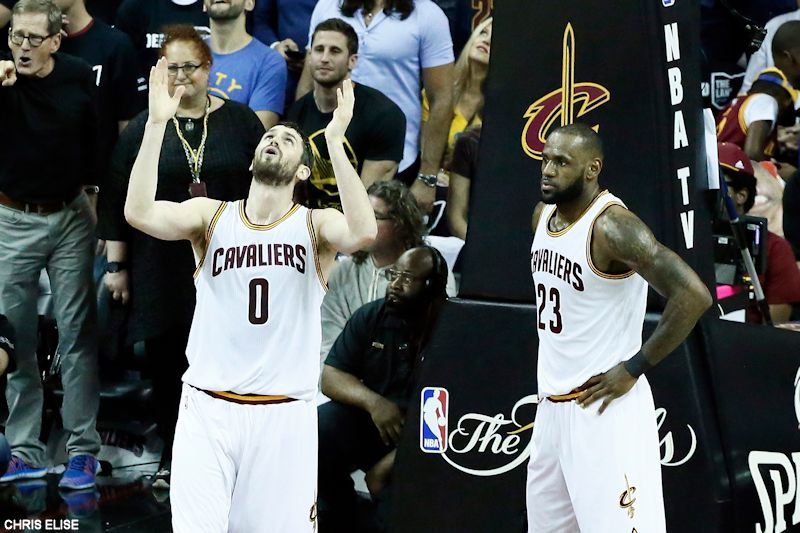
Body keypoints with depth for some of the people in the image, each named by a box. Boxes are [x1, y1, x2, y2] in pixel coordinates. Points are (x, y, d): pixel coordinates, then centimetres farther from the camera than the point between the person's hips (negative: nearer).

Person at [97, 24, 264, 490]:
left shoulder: (240, 120, 4)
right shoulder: (143, 128, 4)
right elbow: (117, 200, 6)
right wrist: (117, 265, 4)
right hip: (164, 269, 1)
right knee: (167, 360, 4)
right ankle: (173, 454, 17)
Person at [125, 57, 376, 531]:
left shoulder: (315, 225, 1)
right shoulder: (211, 215, 4)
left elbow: (363, 232, -23)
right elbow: (140, 213, -14)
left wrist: (335, 142, -25)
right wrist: (157, 124, -20)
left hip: (285, 415, 0)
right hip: (208, 408, 1)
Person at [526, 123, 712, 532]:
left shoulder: (612, 226, -19)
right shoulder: (544, 214, 8)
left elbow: (693, 295, -27)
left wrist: (633, 368, -20)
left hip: (603, 406, -9)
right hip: (552, 405, 9)